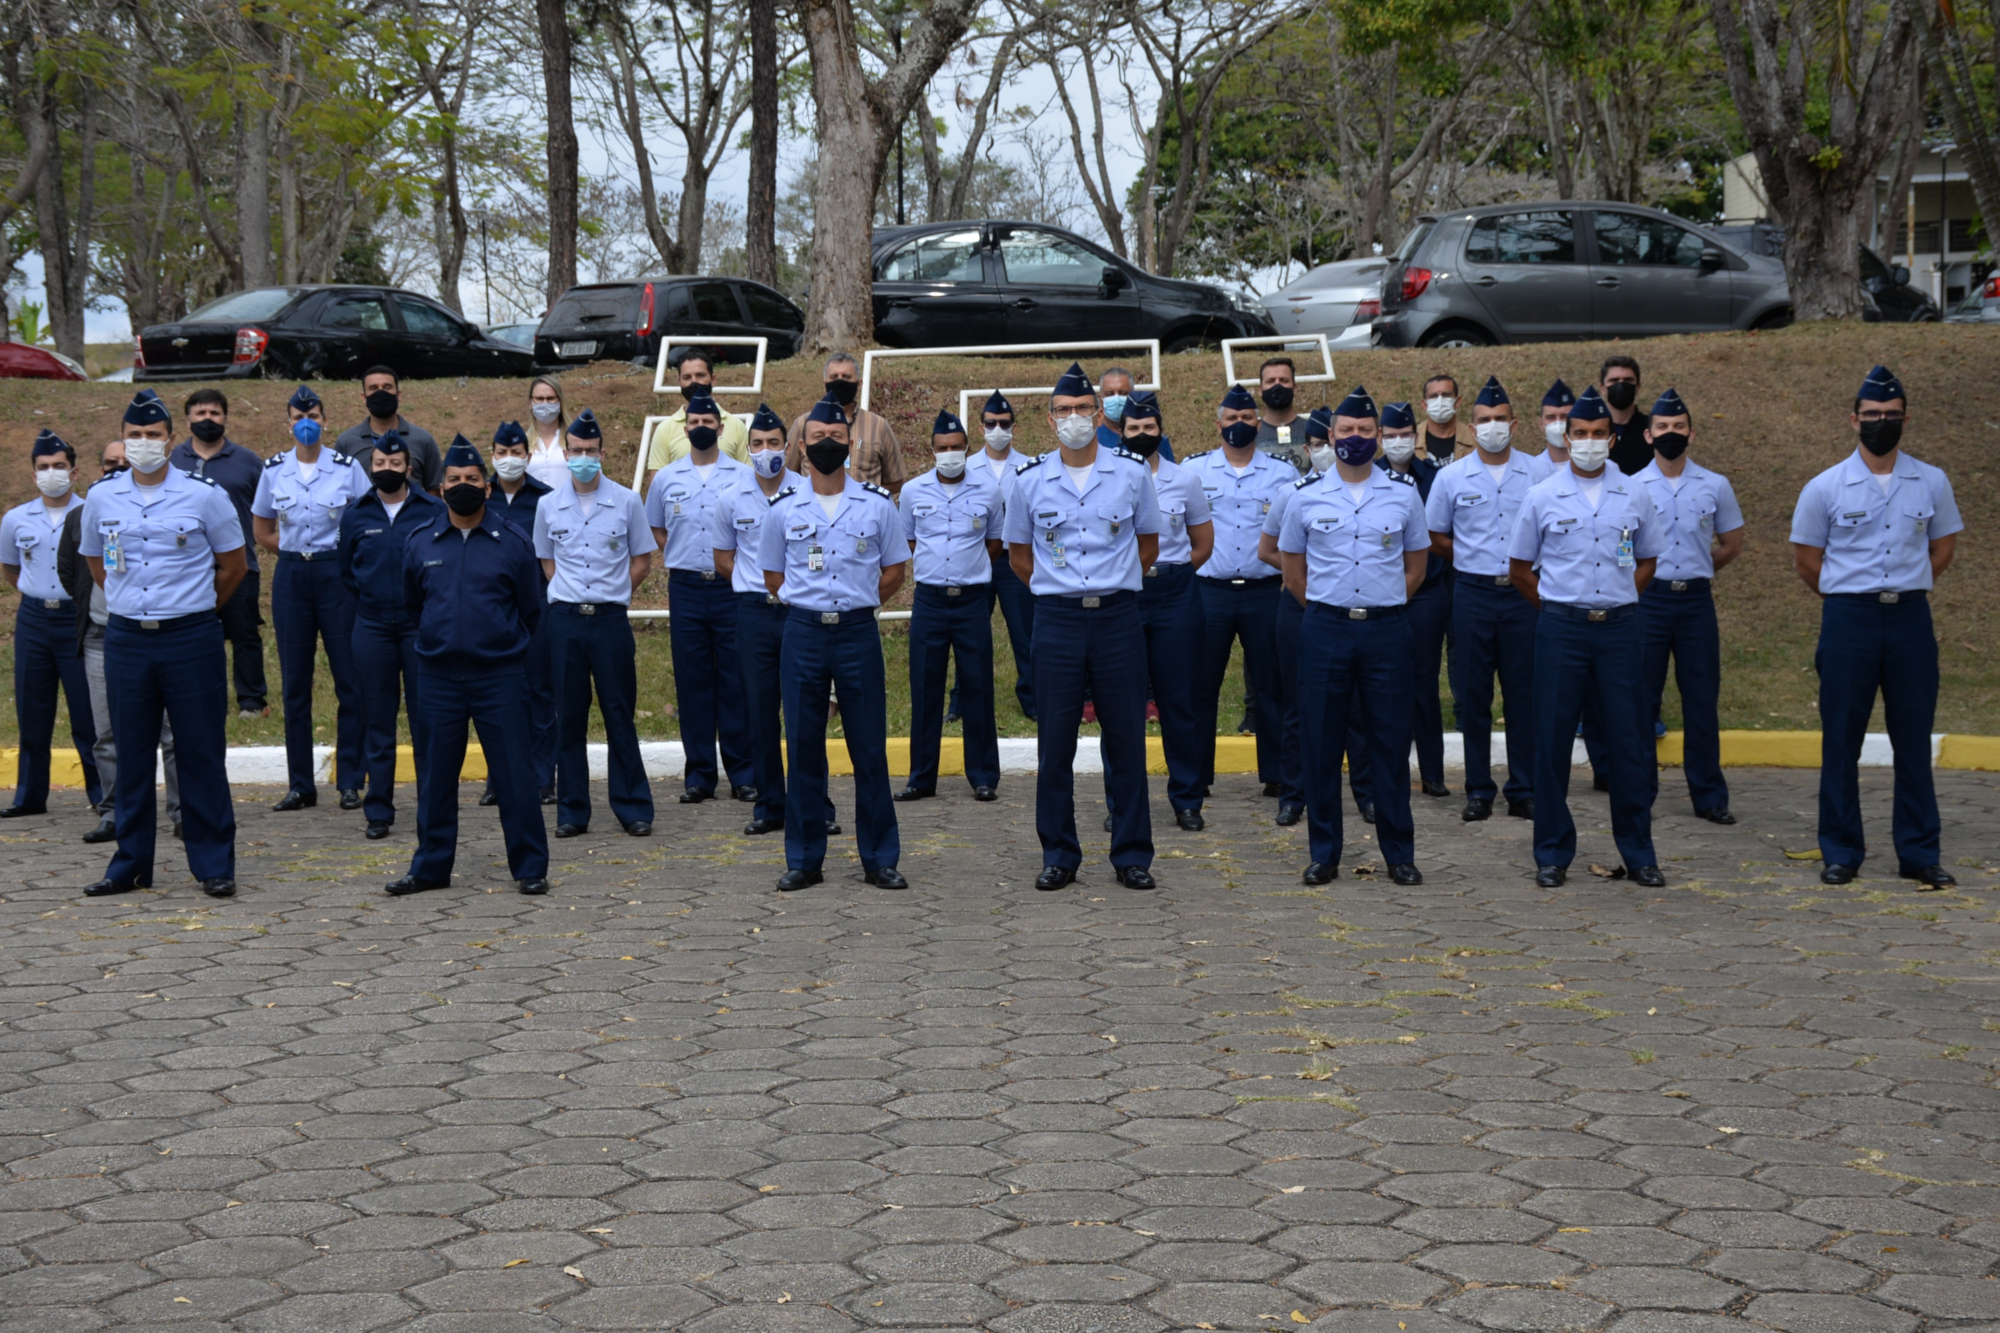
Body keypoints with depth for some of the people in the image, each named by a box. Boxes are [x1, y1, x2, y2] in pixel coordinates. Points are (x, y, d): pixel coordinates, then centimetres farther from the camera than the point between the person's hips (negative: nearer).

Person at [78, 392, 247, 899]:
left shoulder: (205, 495, -3)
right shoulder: (101, 497, 5)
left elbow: (233, 565, 7)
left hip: (191, 638, -3)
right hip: (126, 641, 3)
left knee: (201, 754, 0)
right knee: (132, 754, 8)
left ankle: (214, 865, 6)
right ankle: (131, 865, 16)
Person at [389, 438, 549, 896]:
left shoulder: (512, 543, 1)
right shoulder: (420, 544, 6)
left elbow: (530, 610, 10)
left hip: (499, 676, -2)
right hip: (437, 679, 2)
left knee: (514, 774, -2)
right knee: (436, 776, 8)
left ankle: (530, 867, 6)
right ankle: (431, 867, 19)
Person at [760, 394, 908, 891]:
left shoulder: (877, 504, 3)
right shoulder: (784, 507, 6)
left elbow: (894, 571, 11)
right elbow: (772, 576, 14)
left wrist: (852, 604, 3)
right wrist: (812, 605, 5)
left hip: (858, 631, -1)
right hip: (802, 632, 1)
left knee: (870, 748, 1)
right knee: (803, 749, 3)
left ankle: (879, 859, 8)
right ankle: (804, 860, 11)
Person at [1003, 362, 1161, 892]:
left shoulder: (1131, 472, 2)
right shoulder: (1029, 480, 3)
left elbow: (1148, 545, 14)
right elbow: (1018, 552, 15)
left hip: (1118, 616, 0)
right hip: (1057, 620, 0)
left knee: (1126, 739, 2)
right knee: (1054, 743, 2)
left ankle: (1132, 855, 11)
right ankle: (1058, 856, 11)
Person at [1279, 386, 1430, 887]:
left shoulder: (1403, 493, 5)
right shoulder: (1307, 496, 4)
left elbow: (1416, 565, 14)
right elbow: (1292, 568, 13)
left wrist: (1384, 606, 8)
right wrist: (1328, 609, 8)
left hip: (1387, 630, 0)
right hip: (1325, 629, 0)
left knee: (1390, 742, 2)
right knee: (1323, 744, 2)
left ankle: (1400, 854, 11)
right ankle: (1324, 854, 11)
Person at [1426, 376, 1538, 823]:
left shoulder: (1535, 474, 3)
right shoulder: (1451, 477, 3)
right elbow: (1435, 537, 11)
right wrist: (1475, 559, 6)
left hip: (1522, 593, 0)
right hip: (1473, 594, 0)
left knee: (1524, 694, 2)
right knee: (1474, 696, 3)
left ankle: (1524, 791, 9)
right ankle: (1478, 791, 11)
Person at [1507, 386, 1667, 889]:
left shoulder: (1634, 496, 7)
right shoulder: (1543, 498, 2)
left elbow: (1647, 561, 18)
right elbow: (1519, 568, 10)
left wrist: (1618, 602, 8)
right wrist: (1556, 608, 6)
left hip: (1618, 626, 1)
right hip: (1561, 627, -1)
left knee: (1628, 741, 2)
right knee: (1552, 740, 1)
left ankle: (1639, 854, 11)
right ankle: (1552, 855, 9)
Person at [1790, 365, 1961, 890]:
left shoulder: (1932, 482, 4)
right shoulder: (1825, 488, -1)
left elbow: (1943, 547, 16)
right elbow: (1805, 558, 7)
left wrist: (1905, 589, 10)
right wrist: (1849, 596, 9)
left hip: (1911, 617, 2)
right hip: (1848, 618, -1)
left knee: (1914, 739, 5)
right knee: (1841, 741, 3)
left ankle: (1920, 853, 12)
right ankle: (1840, 852, 11)